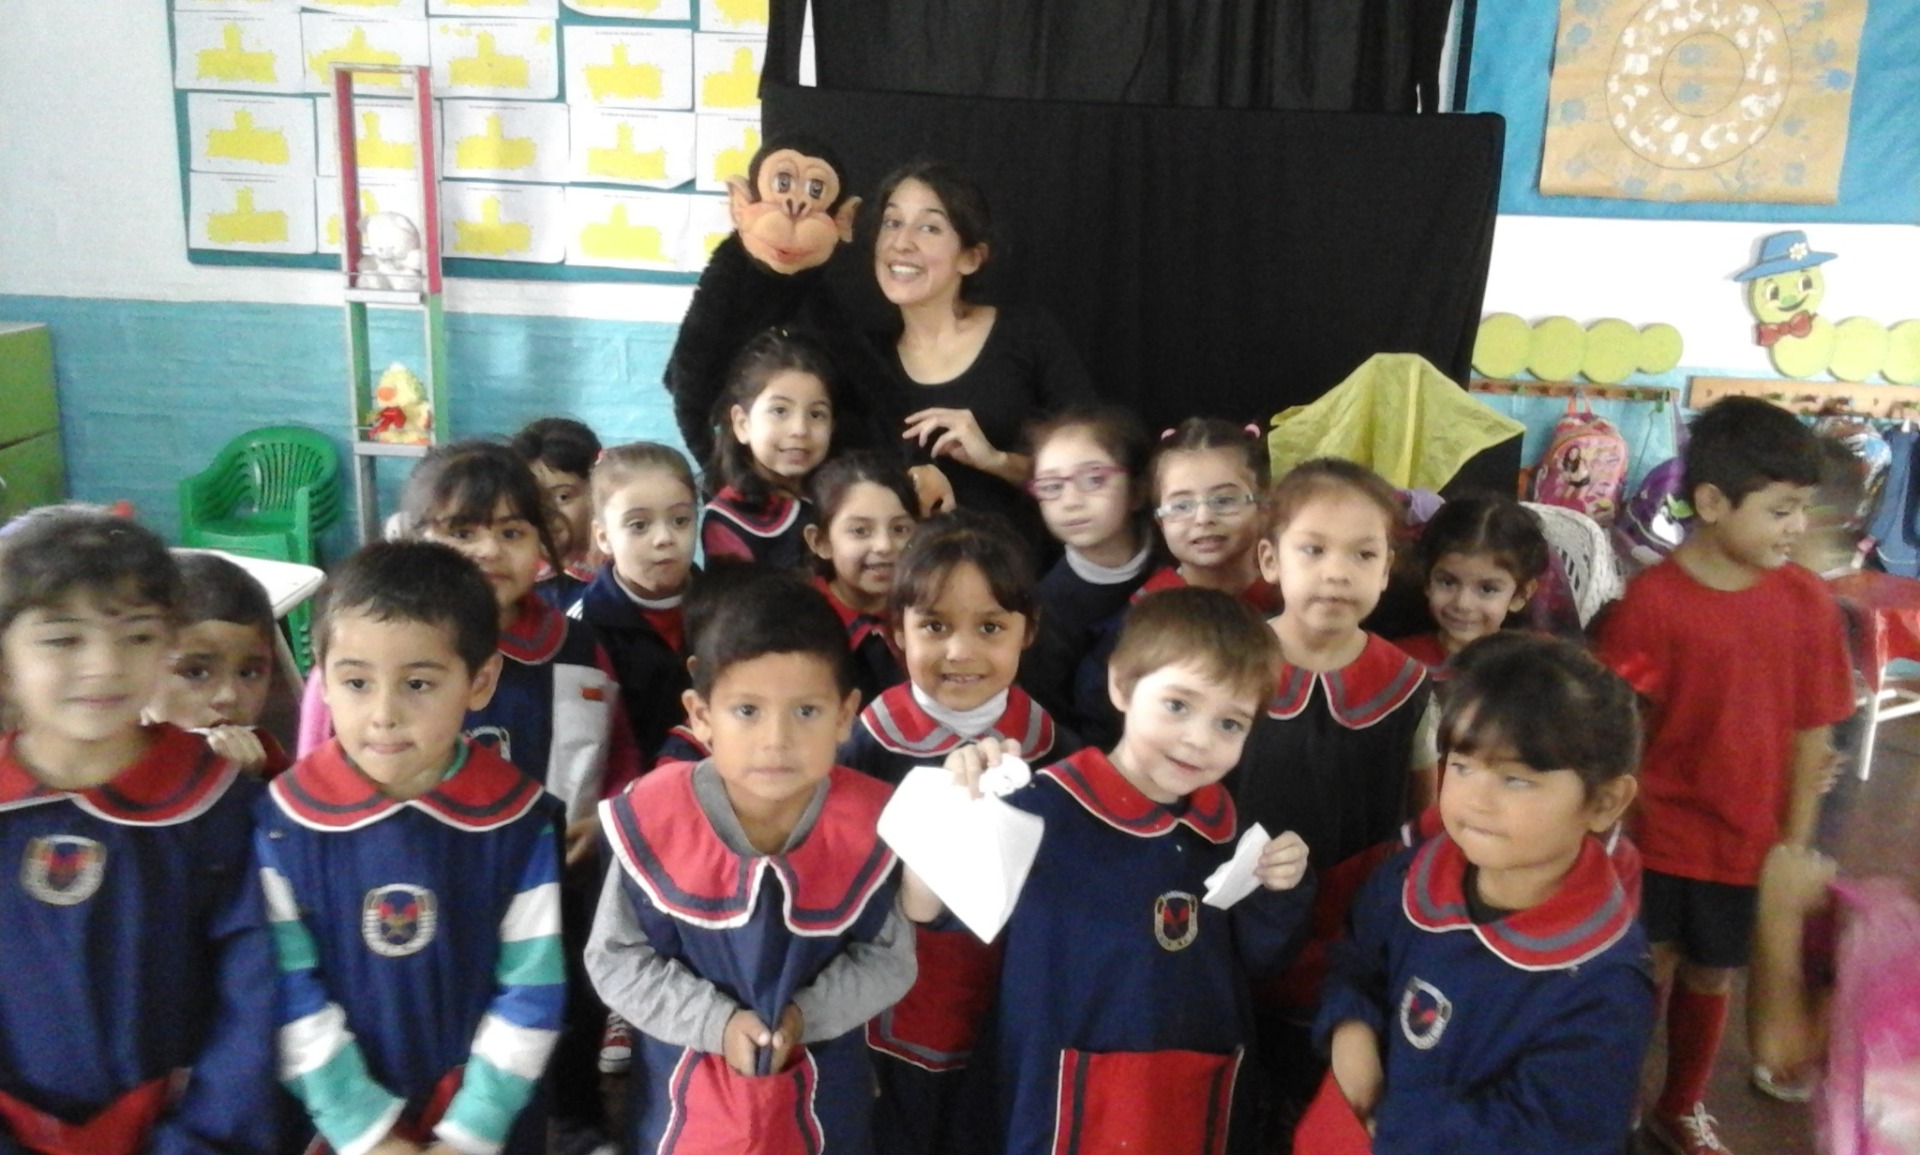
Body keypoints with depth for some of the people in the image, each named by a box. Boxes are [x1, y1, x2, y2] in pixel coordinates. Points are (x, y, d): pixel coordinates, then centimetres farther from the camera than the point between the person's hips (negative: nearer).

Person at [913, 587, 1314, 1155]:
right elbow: (924, 908, -22)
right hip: (1067, 1103, -5)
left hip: (1199, 1101, 5)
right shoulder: (1053, 806, -18)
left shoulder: (1223, 821, 1)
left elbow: (1254, 962, 13)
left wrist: (1276, 894, -6)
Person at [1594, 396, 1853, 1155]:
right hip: (1657, 833, -3)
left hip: (1747, 840, 3)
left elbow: (1812, 733, -1)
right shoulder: (1651, 599, -17)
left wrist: (1795, 845, 0)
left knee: (1710, 978, 20)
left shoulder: (1808, 603, -8)